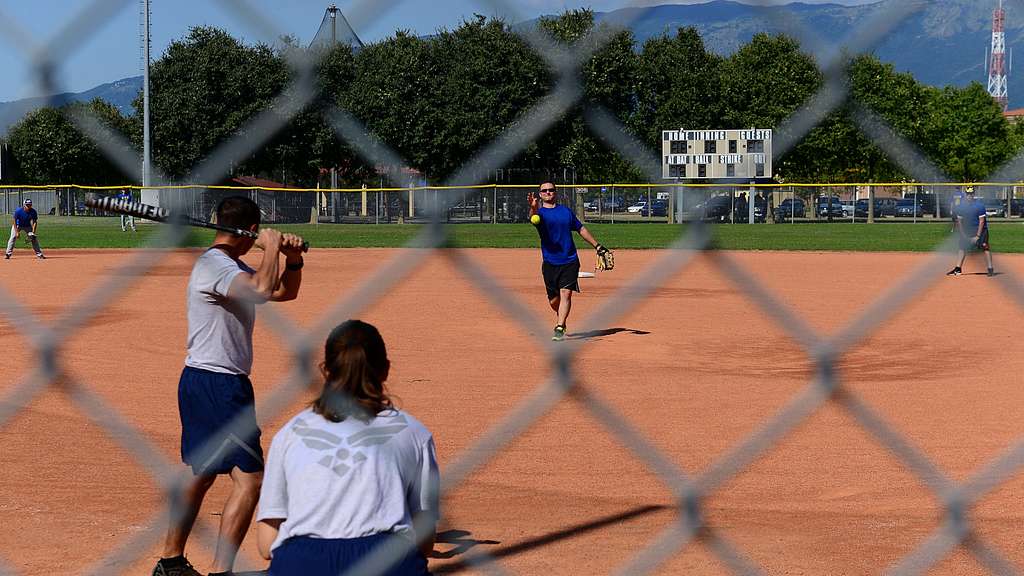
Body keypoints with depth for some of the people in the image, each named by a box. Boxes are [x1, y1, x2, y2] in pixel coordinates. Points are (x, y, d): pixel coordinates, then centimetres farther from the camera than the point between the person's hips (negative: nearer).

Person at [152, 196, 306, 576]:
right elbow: (263, 290, -35)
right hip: (217, 384, -11)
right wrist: (271, 247, -18)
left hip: (198, 383, 11)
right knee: (249, 478, -9)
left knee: (201, 473, 19)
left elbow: (286, 291, 21)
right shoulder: (215, 266, -17)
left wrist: (292, 258, 2)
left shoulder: (233, 268, 14)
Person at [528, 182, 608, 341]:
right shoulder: (540, 212, 1)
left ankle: (559, 328, -17)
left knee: (565, 294, -14)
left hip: (570, 262, 1)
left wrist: (597, 246, 20)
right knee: (553, 300, 4)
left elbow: (581, 229, 22)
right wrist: (533, 208, -48)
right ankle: (562, 319, 32)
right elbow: (534, 218, -24)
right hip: (550, 263, -1)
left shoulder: (566, 211, 11)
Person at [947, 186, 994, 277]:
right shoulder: (961, 205, -6)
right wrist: (963, 235, -3)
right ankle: (958, 268, 17)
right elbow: (959, 221, 3)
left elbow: (981, 221, -16)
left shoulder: (979, 205, -18)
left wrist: (977, 236, -19)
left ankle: (990, 269, -14)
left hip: (980, 229, -4)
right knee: (963, 247, 6)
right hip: (967, 230, 4)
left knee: (985, 246, -15)